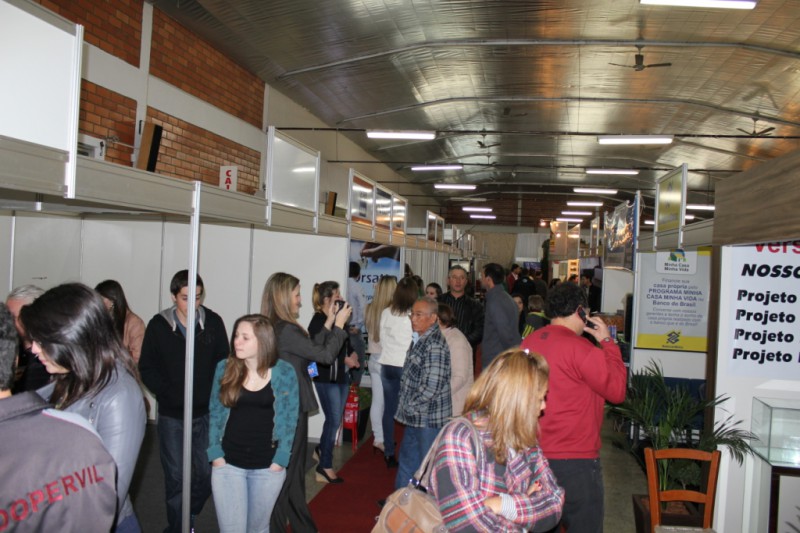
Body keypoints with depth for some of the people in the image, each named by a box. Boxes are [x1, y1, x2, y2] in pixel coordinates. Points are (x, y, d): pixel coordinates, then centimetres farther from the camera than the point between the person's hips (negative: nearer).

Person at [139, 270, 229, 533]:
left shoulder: (213, 322, -2)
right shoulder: (158, 325, -3)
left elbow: (223, 363, 4)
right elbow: (147, 368, 1)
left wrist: (212, 395, -7)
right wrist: (168, 394, -9)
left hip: (206, 413, 1)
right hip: (171, 415, -1)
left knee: (207, 474, 5)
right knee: (176, 477, 4)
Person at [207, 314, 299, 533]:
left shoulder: (284, 372, -7)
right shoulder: (225, 368, -2)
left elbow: (290, 419, -2)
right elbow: (215, 413, 5)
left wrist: (280, 459, -7)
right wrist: (215, 454, -3)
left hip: (268, 466, -1)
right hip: (228, 463, 1)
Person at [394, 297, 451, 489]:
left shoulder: (435, 345, -22)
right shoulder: (420, 339, 8)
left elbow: (431, 386, -26)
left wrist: (410, 406, -13)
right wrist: (406, 405, 12)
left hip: (429, 418, -10)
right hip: (414, 417, 10)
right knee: (407, 459, 23)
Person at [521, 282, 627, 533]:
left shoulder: (528, 342, 2)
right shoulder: (581, 348, -18)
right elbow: (617, 391, -11)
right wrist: (607, 341, -3)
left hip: (535, 456, 7)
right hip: (575, 460, -7)